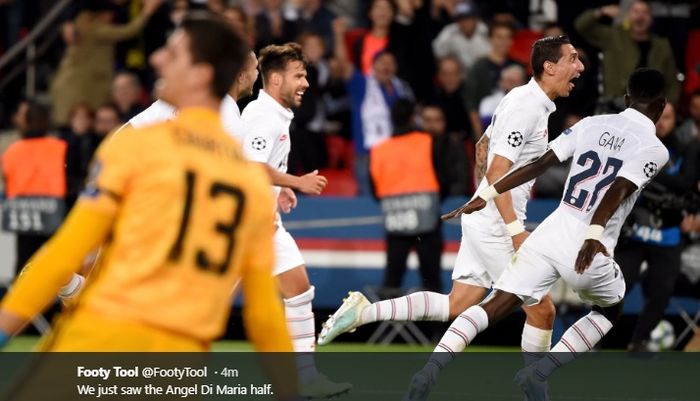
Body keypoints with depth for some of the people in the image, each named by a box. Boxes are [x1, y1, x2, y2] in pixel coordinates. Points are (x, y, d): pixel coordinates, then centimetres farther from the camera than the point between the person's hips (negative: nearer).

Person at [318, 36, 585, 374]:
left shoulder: (524, 98, 13)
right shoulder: (527, 107, -17)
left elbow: (483, 147, 26)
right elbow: (496, 172, -22)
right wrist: (515, 230, -25)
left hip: (483, 217, 10)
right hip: (497, 222, -10)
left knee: (457, 305, 8)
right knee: (542, 311, -3)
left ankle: (363, 311, 4)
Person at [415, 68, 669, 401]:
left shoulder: (591, 125, 12)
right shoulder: (654, 149, -2)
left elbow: (539, 164, 8)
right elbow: (618, 190, -19)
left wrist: (487, 195, 10)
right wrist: (595, 235, -31)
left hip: (550, 232, 4)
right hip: (589, 248, -4)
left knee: (493, 307, 3)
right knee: (610, 310, 25)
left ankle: (431, 368, -21)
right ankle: (538, 374, 8)